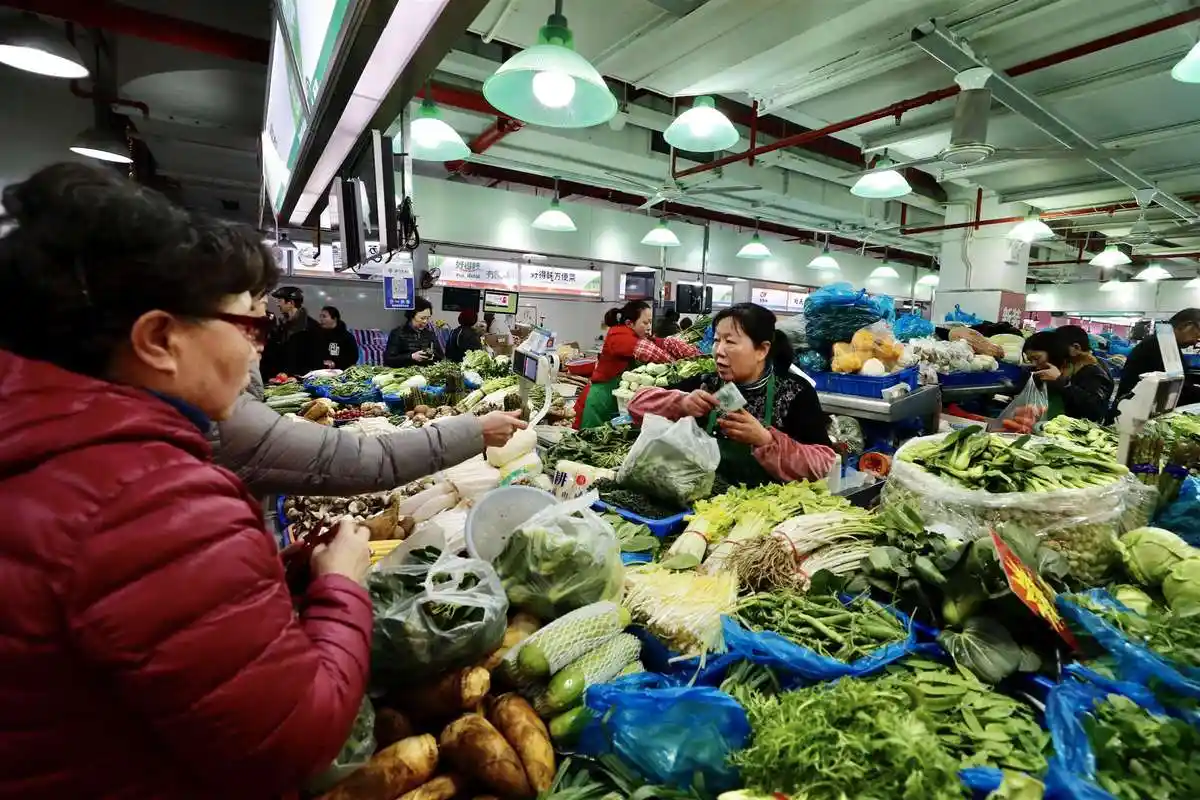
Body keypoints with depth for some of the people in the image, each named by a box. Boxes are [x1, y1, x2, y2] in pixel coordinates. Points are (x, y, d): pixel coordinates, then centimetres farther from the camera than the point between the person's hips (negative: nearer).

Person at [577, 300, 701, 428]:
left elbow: (667, 344, -4)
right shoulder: (617, 335, -15)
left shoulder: (642, 337, 7)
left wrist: (697, 355, -18)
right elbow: (645, 350, -29)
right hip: (601, 401, -7)